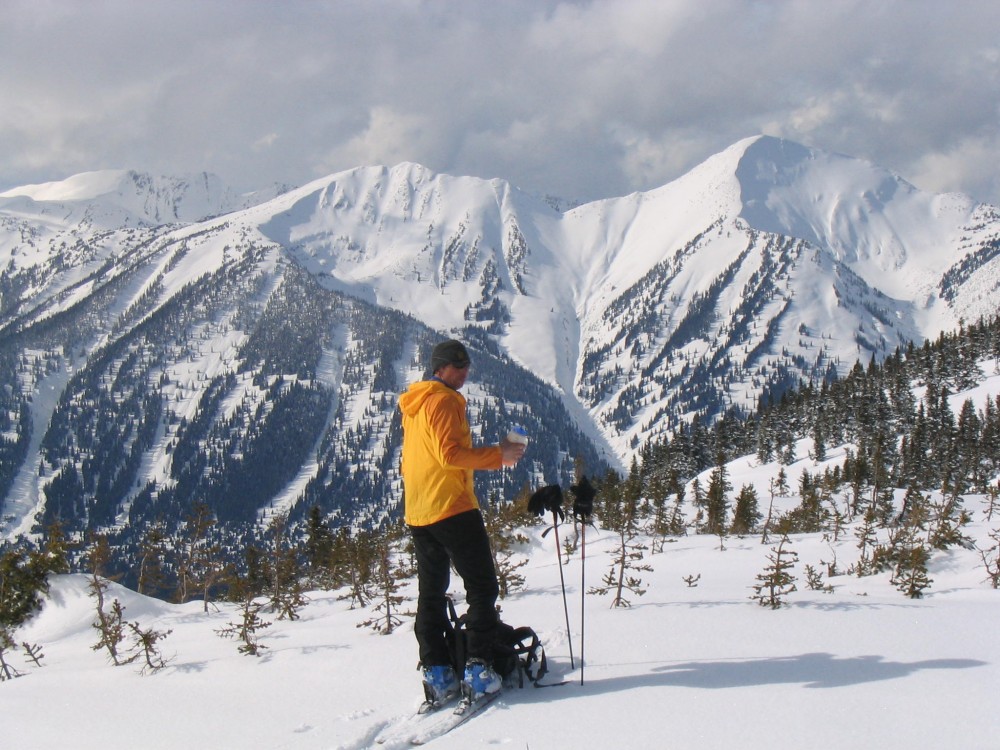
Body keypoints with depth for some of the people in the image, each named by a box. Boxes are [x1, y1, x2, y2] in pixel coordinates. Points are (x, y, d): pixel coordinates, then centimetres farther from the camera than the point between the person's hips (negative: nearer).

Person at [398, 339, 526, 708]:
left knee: (431, 593, 9)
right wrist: (498, 455, -15)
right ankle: (477, 667, -10)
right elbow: (450, 454, -19)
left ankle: (437, 675, 5)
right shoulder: (443, 401, -10)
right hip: (452, 507, -9)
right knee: (482, 587, -3)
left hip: (417, 513, 9)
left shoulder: (412, 405, 18)